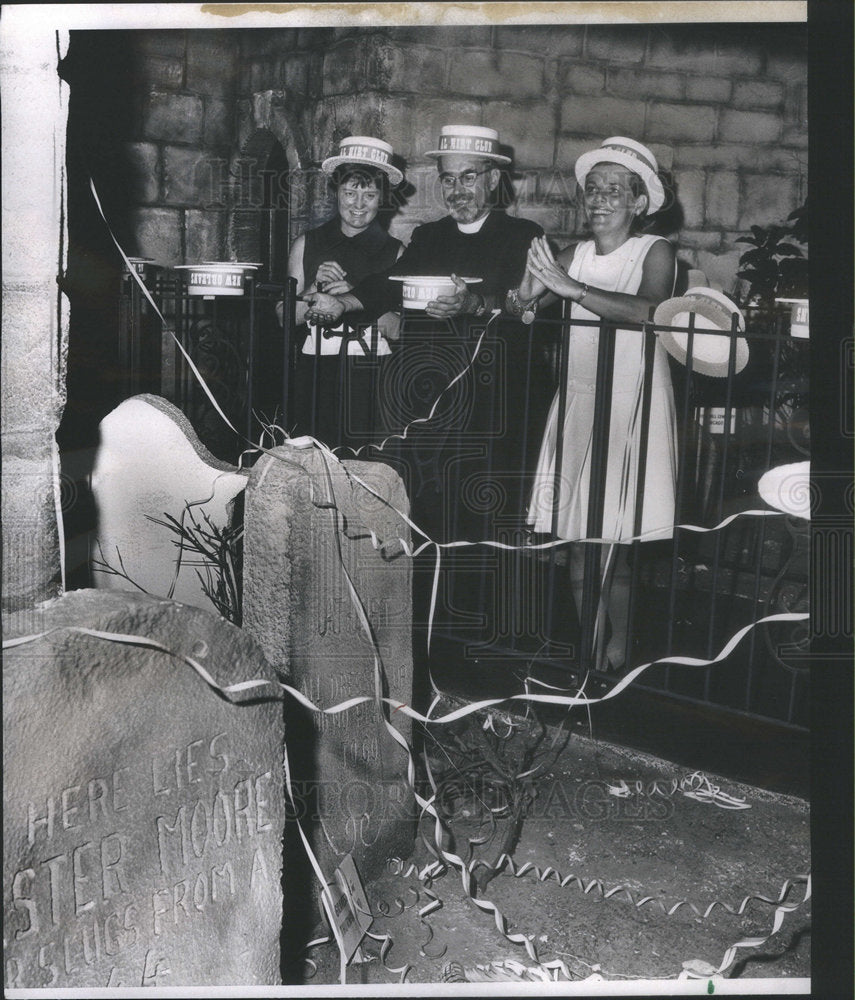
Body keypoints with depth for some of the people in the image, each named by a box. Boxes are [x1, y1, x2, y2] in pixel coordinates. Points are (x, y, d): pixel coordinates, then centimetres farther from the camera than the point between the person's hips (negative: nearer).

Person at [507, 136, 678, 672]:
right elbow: (520, 308, 3)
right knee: (578, 539, 5)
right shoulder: (574, 256, 11)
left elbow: (650, 309, -22)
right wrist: (525, 295, -20)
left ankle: (617, 652, 8)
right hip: (577, 401, 4)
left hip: (631, 406, -4)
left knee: (614, 545, -5)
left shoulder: (655, 252, -2)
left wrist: (571, 288, -25)